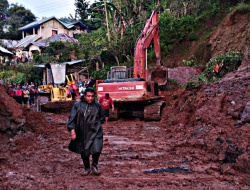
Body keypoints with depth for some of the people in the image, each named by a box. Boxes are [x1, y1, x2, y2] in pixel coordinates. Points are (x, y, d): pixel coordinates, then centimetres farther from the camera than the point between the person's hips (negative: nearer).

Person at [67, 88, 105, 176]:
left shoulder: (97, 105, 2)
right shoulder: (77, 105, -3)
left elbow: (102, 116, 20)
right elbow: (71, 118, -3)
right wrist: (72, 130, -11)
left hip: (95, 132, 0)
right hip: (82, 133, 0)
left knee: (97, 149, -10)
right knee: (83, 151, 10)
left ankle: (94, 166, 17)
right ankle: (86, 168, 32)